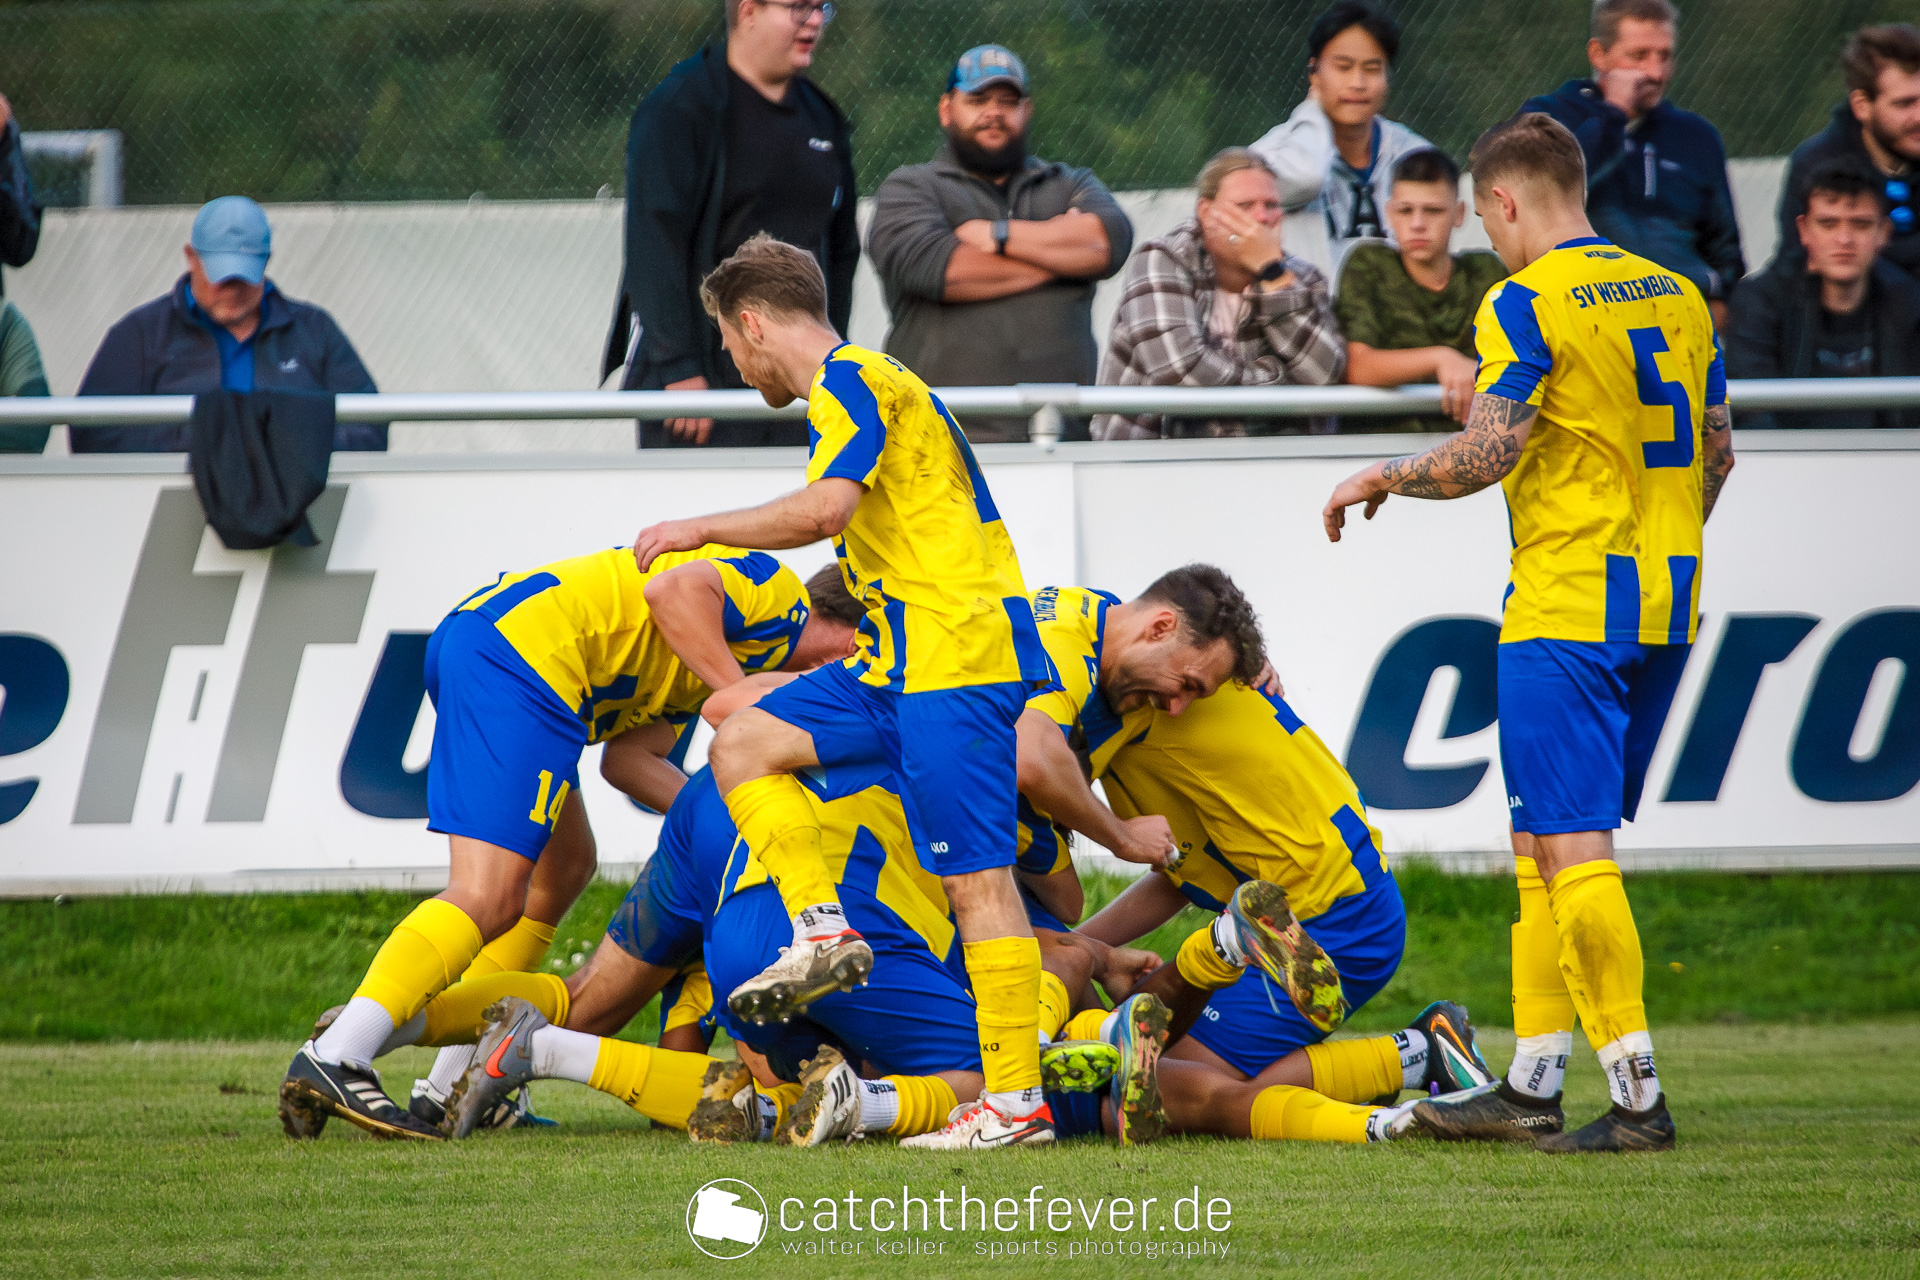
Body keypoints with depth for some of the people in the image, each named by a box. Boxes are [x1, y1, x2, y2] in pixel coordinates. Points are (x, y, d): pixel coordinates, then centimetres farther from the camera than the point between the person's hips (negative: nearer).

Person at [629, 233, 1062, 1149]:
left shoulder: (850, 380, -7)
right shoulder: (858, 384, 23)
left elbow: (827, 506, -24)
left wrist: (704, 527, -12)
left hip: (958, 656, -10)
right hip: (901, 663, 10)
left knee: (978, 876, -11)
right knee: (744, 744, 5)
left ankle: (1016, 1100, -12)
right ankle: (822, 930, -4)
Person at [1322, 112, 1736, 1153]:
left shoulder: (1527, 304, -11)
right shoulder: (1677, 296, 12)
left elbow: (1485, 456, -17)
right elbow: (1716, 453, 18)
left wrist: (1385, 476, 1)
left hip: (1566, 608, -8)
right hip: (1666, 602, 8)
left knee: (1571, 851, -7)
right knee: (1547, 846, 14)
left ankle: (1638, 1097, -12)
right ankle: (1531, 1086, 15)